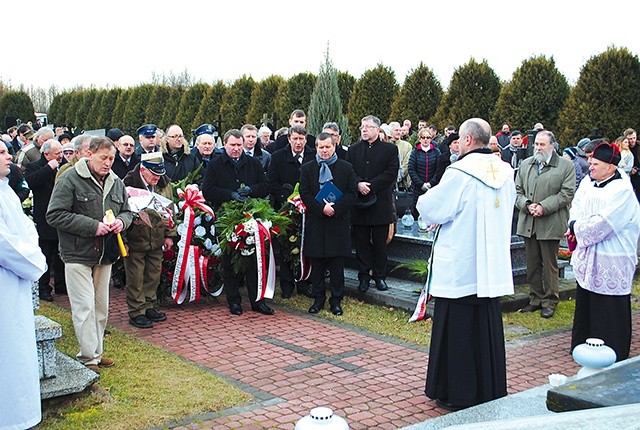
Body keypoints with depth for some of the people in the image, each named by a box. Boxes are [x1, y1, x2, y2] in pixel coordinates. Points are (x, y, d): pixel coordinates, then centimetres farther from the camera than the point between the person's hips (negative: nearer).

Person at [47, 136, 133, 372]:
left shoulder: (116, 182, 10)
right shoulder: (70, 179, -10)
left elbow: (127, 212, 21)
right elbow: (55, 215, -15)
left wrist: (121, 221, -5)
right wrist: (93, 226, -20)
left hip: (104, 255, 6)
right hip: (78, 254, -6)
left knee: (101, 307, 13)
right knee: (85, 307, -7)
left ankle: (96, 351, 26)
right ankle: (88, 358, 2)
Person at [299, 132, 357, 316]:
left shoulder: (346, 168, 5)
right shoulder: (307, 169, 8)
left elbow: (352, 193, -1)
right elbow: (305, 194, 0)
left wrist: (335, 208, -15)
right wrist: (321, 208, -14)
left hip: (339, 222, -1)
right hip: (315, 223, 1)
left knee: (337, 265, 3)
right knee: (316, 264, 7)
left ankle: (336, 300, 13)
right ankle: (318, 299, 18)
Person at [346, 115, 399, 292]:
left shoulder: (390, 149, 1)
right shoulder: (353, 149, 11)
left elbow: (391, 173, -9)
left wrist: (370, 186, -15)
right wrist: (358, 184, -16)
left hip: (380, 203, -2)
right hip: (359, 203, 2)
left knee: (380, 243, 6)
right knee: (361, 243, 7)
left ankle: (380, 276, 17)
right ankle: (364, 276, 15)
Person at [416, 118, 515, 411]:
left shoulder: (460, 172, -17)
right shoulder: (505, 172, 5)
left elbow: (430, 209, -11)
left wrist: (424, 198, 13)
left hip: (459, 268, -6)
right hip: (492, 267, 6)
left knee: (457, 331, 4)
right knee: (487, 329, 15)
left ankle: (457, 395, 13)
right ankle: (490, 390, 25)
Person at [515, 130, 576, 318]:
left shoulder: (565, 166, -1)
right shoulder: (526, 164, 11)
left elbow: (567, 193, -8)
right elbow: (517, 190, 10)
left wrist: (544, 207, -17)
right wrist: (527, 205, -9)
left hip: (550, 224, -4)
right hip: (528, 223, 4)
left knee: (549, 265, 4)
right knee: (532, 264, 11)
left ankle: (550, 301, 14)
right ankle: (536, 299, 21)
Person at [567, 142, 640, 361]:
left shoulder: (621, 191, -17)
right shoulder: (587, 183, 7)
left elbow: (602, 224, -23)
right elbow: (575, 208, 13)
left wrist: (576, 228, -11)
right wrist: (575, 226, -7)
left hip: (611, 263, -8)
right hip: (588, 258, 8)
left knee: (609, 309, 0)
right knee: (584, 305, 17)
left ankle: (613, 355, 12)